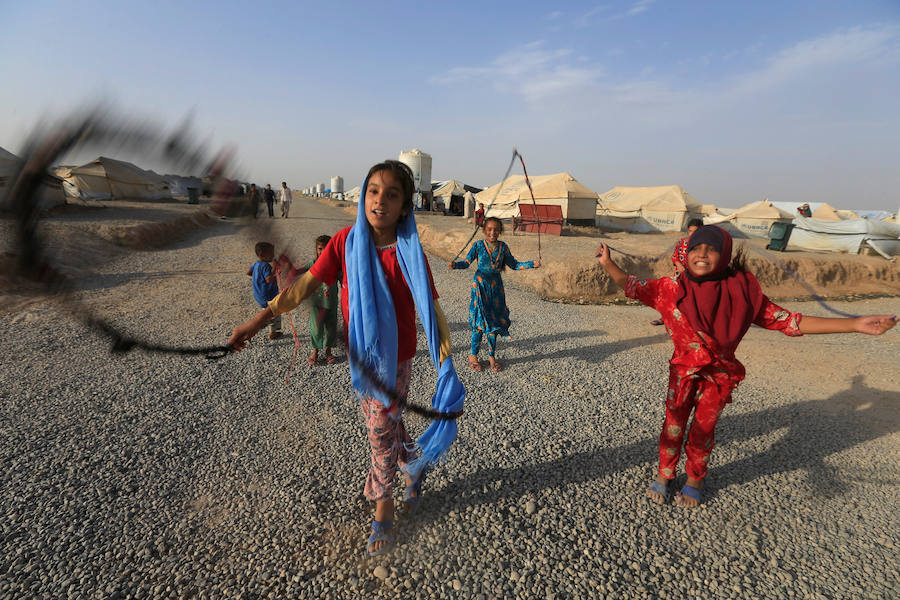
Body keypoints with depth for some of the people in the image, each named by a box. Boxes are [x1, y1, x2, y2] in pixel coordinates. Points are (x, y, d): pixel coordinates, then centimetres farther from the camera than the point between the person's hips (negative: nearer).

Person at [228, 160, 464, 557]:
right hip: (360, 356, 3)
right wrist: (258, 321, -11)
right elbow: (305, 285, -7)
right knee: (384, 423, 20)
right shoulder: (346, 242, -9)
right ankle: (414, 462, 51)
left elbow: (431, 309, -11)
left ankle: (383, 508, 32)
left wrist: (446, 368, -12)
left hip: (395, 360, -3)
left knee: (382, 431, 8)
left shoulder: (409, 252, -15)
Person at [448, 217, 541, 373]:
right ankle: (473, 355, 15)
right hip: (480, 286, -3)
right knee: (479, 322, -2)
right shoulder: (478, 245, -5)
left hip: (496, 288, 3)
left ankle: (492, 356, 23)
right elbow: (467, 262, -10)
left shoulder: (503, 247, 3)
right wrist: (455, 265, -30)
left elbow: (514, 264, 11)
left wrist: (532, 264, 0)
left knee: (494, 322, 8)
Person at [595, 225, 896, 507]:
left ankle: (695, 480, 38)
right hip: (683, 372, 0)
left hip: (719, 377, 0)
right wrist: (608, 264, -20)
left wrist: (856, 324, -13)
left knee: (703, 430, 14)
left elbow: (789, 322, -11)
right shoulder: (673, 288, -15)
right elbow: (632, 286, -8)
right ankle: (663, 475, 33)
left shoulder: (742, 292, -16)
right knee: (673, 425, 10)